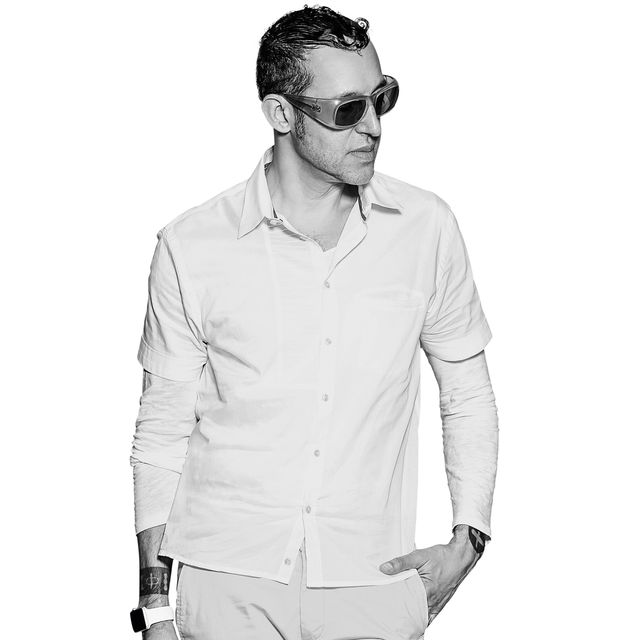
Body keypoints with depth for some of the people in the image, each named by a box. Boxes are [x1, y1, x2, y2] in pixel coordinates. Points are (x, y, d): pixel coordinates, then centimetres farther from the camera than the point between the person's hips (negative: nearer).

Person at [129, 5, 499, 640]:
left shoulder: (427, 227, -1)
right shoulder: (191, 247, -5)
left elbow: (468, 396, 10)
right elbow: (161, 431, 2)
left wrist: (467, 542, 1)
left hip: (374, 586, 1)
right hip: (228, 583, -1)